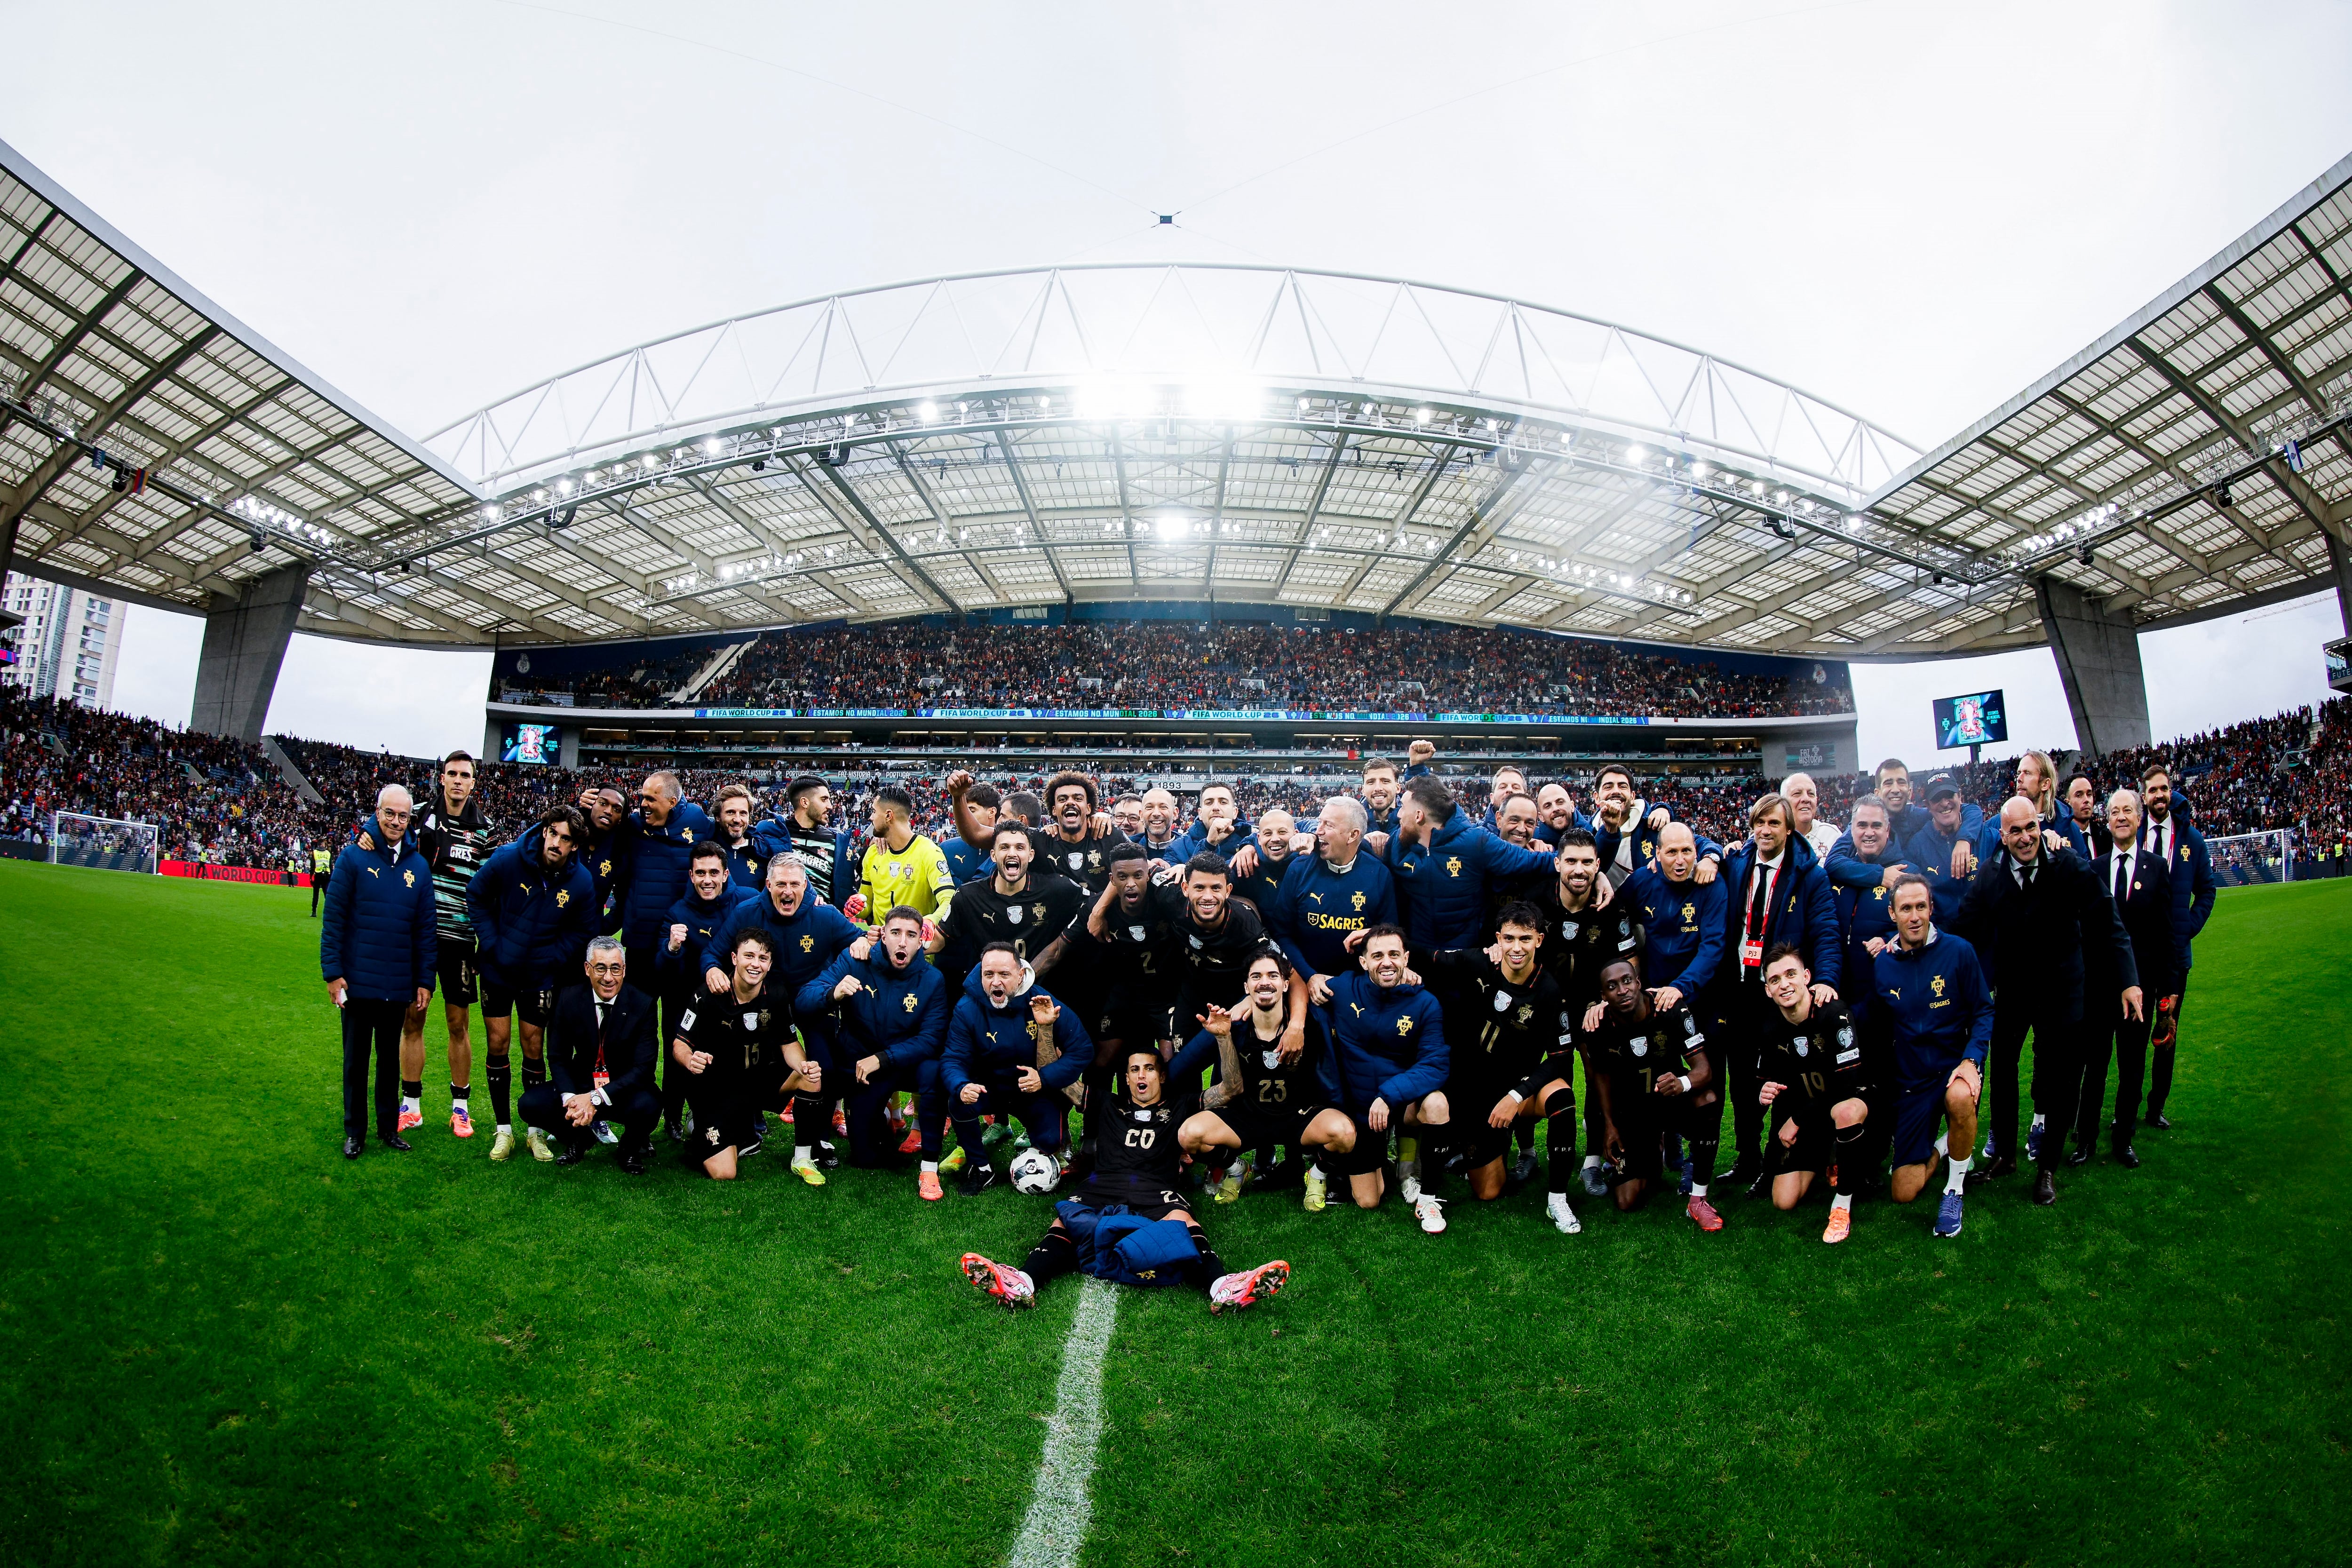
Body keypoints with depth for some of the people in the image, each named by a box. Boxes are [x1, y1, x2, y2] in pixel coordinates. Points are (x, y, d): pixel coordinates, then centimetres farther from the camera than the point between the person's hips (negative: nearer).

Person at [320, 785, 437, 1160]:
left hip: (398, 985, 3)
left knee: (391, 1057, 14)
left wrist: (425, 981, 3)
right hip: (357, 981, -3)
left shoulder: (419, 866, 3)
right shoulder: (353, 857, -6)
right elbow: (333, 918, -7)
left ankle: (389, 1128, 25)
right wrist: (332, 971, -12)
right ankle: (355, 1131, 21)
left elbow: (425, 928, 5)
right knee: (356, 1058, 9)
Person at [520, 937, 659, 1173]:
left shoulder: (642, 1004, -13)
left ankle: (631, 1149, 2)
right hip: (579, 1088, 3)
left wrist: (596, 1099, -29)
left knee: (647, 1106, -34)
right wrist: (570, 1098, -22)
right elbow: (558, 1057, -2)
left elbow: (643, 1067, -17)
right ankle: (579, 1138, 11)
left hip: (625, 1091, -3)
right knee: (531, 1103, -20)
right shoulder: (569, 999, -6)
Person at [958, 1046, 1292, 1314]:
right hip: (1102, 1185, 2)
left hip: (1155, 1190, -2)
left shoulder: (1177, 1111, 28)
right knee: (1065, 1220, -30)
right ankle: (1024, 1283, -54)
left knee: (1182, 1220, -35)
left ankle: (1222, 1287, -60)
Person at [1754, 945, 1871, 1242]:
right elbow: (1770, 1082, 10)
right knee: (1784, 1202, -7)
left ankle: (1842, 1205, -21)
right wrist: (1766, 1094, -16)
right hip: (1802, 1118, 5)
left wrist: (1797, 1120, -16)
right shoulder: (1772, 1031, -3)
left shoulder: (1835, 1014, -21)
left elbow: (1847, 1085, -22)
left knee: (1845, 1112, -42)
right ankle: (1825, 1162, 25)